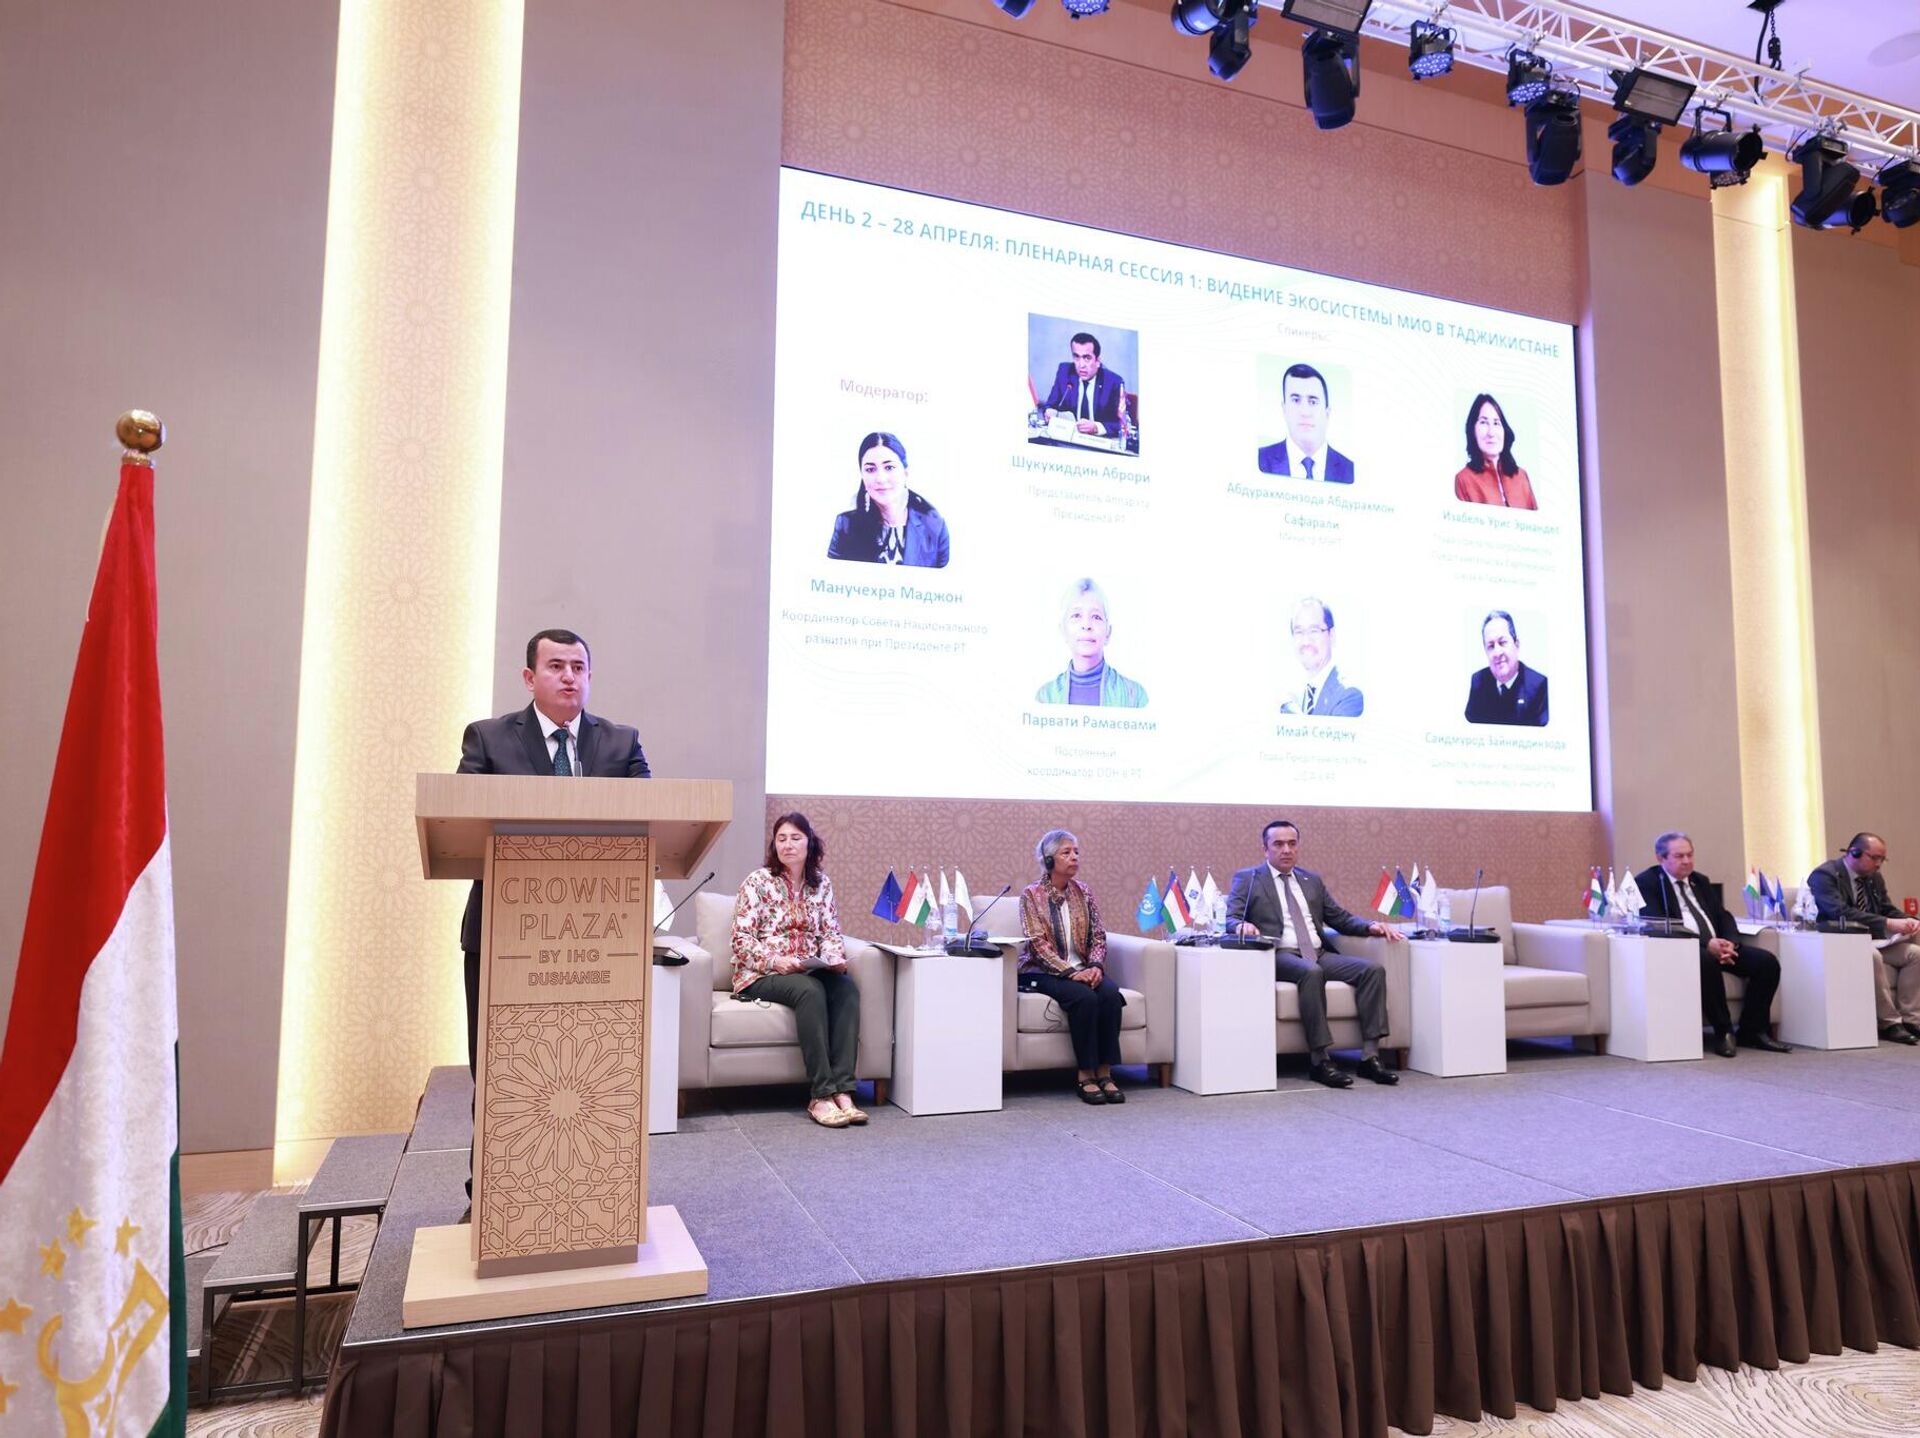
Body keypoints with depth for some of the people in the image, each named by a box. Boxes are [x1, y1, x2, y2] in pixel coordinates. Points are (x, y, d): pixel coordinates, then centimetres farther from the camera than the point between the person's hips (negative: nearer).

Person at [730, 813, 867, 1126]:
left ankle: (842, 1090, -34)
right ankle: (821, 1095, -35)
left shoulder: (822, 884, 12)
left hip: (809, 970, 4)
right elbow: (742, 938, -6)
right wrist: (775, 961, -22)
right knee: (810, 990, -35)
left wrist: (835, 958, -11)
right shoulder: (757, 882, -2)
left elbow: (830, 932, 11)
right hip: (761, 975, -4)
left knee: (847, 987, -28)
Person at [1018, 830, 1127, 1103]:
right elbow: (1039, 943, -13)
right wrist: (1071, 972, -24)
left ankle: (1105, 1072, -20)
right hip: (1043, 972, -4)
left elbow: (1098, 936, 7)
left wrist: (1096, 966, -14)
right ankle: (1085, 1075, -21)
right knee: (1084, 997, -32)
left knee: (1111, 993, -27)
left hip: (1082, 969, 4)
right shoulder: (1031, 895, -4)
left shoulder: (1083, 892, 10)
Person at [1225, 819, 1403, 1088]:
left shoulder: (1312, 880, 23)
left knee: (1373, 969, -18)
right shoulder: (1247, 879, 9)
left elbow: (1340, 918, 22)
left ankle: (1369, 1057, -19)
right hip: (1279, 955, -5)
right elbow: (1230, 919, -1)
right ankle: (1320, 1061, -31)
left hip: (1319, 954, 5)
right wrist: (1242, 926, -26)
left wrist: (1370, 926, 2)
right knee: (1311, 972, -37)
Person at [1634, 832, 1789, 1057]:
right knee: (1706, 961, -38)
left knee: (1767, 962, -14)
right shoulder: (1647, 882, -2)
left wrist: (1730, 943, -9)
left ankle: (1751, 1030, 1)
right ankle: (1723, 1032, -21)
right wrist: (1705, 943, -23)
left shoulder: (1701, 881, 22)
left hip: (1717, 945, 7)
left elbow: (1723, 916, 15)